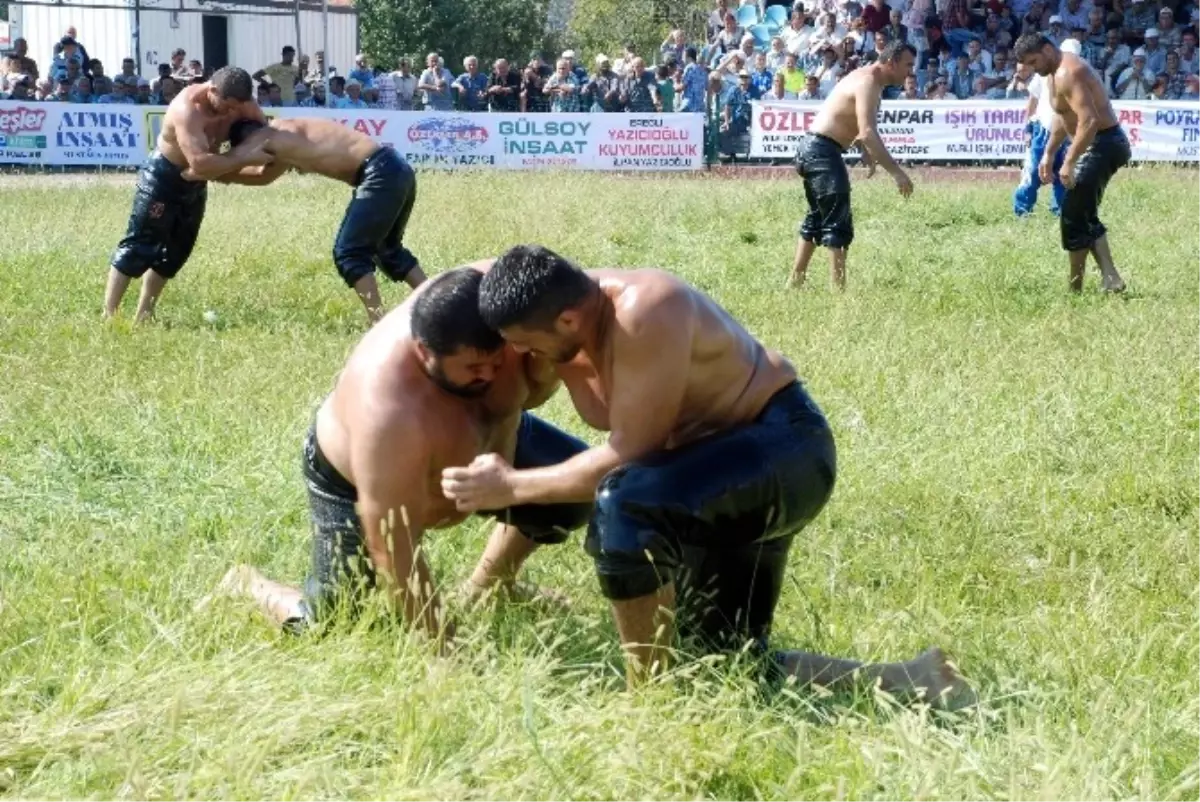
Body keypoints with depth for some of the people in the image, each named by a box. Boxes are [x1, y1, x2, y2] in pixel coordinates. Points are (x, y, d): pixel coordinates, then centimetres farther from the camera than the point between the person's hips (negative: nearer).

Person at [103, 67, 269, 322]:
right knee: (139, 245, -8)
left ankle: (143, 315, 20)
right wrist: (245, 158, -42)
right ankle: (108, 315, -6)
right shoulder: (188, 109, -36)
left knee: (176, 250, 11)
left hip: (195, 183, 8)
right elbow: (200, 163, -46)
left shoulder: (239, 101, -13)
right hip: (163, 176, -8)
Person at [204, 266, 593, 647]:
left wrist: (544, 369, -37)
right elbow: (393, 551, -37)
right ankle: (246, 585, 26)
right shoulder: (387, 414, -47)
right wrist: (440, 645, -32)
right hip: (353, 478, -6)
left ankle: (486, 589, 23)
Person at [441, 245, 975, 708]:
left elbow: (628, 455, -28)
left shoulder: (644, 314, -31)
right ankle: (909, 684, 10)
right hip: (729, 466, 10)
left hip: (786, 447, -10)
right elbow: (606, 416, 3)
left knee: (624, 504, -36)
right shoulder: (579, 300, -5)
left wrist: (511, 486, -21)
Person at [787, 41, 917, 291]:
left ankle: (795, 281, 29)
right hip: (823, 152, -11)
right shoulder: (868, 84, -18)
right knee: (838, 223, -12)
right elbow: (867, 134, -31)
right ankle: (839, 288, -16)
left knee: (817, 218, 21)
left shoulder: (867, 79, 14)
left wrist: (867, 155, 20)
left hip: (813, 150, 11)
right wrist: (896, 172, -34)